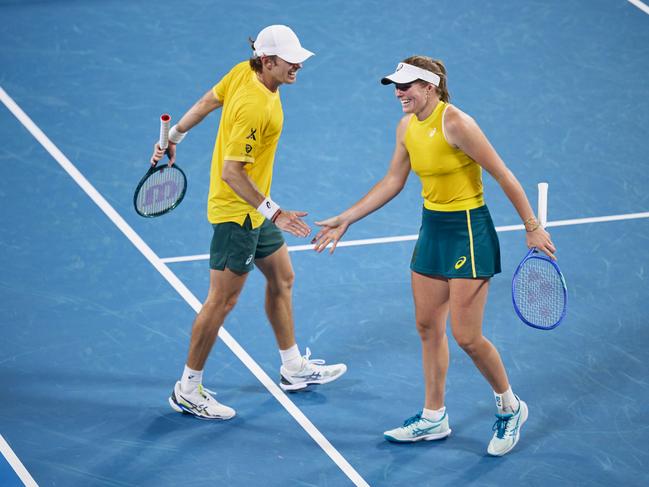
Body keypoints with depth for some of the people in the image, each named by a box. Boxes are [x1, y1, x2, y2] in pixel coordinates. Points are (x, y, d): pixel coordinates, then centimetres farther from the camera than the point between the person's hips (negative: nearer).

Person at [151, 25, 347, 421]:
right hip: (235, 213, -10)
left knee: (282, 278, 21)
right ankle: (188, 391, 11)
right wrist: (274, 213, -28)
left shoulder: (243, 72, -4)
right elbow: (231, 172, -29)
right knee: (223, 300, -1)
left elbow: (207, 102, 11)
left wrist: (174, 136, 24)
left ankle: (293, 368, 36)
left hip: (253, 210, 10)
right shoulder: (255, 107, -30)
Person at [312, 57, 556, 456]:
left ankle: (510, 408, 19)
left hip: (468, 232, -8)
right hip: (432, 229, 8)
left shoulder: (455, 123, -21)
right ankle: (434, 418, 25)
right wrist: (346, 220, 14)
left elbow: (504, 175, -17)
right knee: (428, 326, 12)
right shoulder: (407, 127, 3)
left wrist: (532, 227, -14)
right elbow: (393, 181, 14)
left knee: (467, 337, -5)